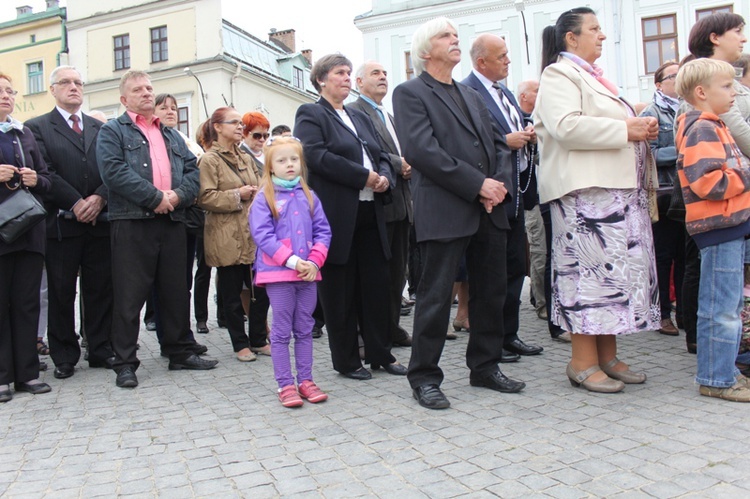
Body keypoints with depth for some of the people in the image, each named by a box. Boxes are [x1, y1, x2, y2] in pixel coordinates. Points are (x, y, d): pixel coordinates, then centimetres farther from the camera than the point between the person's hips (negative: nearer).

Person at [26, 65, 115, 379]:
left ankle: (100, 350, 17)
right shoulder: (37, 127, 5)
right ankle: (64, 358, 15)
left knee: (100, 291, 6)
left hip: (99, 222, 3)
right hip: (61, 223, -3)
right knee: (61, 293, 4)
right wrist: (76, 203, -14)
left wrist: (99, 198, -10)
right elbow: (45, 173, -6)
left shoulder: (99, 128, 16)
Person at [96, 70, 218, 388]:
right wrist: (155, 197, -15)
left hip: (172, 221, 5)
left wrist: (178, 195, -8)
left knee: (176, 291, 10)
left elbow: (192, 171, 12)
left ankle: (181, 352, 21)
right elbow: (113, 171, -11)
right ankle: (125, 362, 7)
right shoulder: (112, 132, 6)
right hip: (132, 222, -5)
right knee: (129, 295, -2)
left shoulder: (171, 135, 23)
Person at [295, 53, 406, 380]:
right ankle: (346, 361, 14)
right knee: (340, 290, 2)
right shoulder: (310, 115, 0)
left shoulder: (359, 117, 22)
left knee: (377, 285, 8)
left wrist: (384, 177, -4)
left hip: (370, 213, 7)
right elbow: (317, 156, -15)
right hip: (337, 215, -7)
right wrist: (364, 177, -17)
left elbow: (380, 155, 19)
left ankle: (379, 353, 20)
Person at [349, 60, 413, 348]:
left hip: (401, 204, 9)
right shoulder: (354, 111, -4)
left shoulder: (389, 117, 24)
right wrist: (398, 164, -16)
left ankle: (392, 327, 21)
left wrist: (408, 168, 3)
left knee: (397, 271, 11)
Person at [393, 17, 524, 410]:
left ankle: (485, 366, 26)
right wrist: (478, 184, -16)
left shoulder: (472, 96, 23)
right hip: (444, 211, -7)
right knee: (435, 296, -2)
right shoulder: (410, 93, 0)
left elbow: (499, 143, 17)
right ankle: (424, 378, 11)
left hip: (489, 211, 7)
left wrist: (500, 183, -4)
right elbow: (421, 150, -14)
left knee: (492, 292, 12)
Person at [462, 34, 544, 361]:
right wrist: (506, 141, -20)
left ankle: (509, 335, 24)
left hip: (515, 192, 9)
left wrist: (528, 135, 5)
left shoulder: (505, 93, 19)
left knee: (515, 266, 13)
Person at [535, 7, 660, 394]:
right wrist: (625, 130, -15)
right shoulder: (559, 75, -4)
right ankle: (583, 362, 0)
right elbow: (567, 126, -20)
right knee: (589, 269, -9)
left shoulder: (595, 77, 25)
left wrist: (642, 128, 11)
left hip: (618, 188, 10)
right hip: (585, 191, -10)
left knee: (616, 269, 9)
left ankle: (607, 357, 16)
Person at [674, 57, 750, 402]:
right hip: (719, 226, -11)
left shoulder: (712, 127, 20)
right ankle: (716, 380, 4)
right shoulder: (701, 130, -13)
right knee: (721, 308, -5)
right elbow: (708, 182, -25)